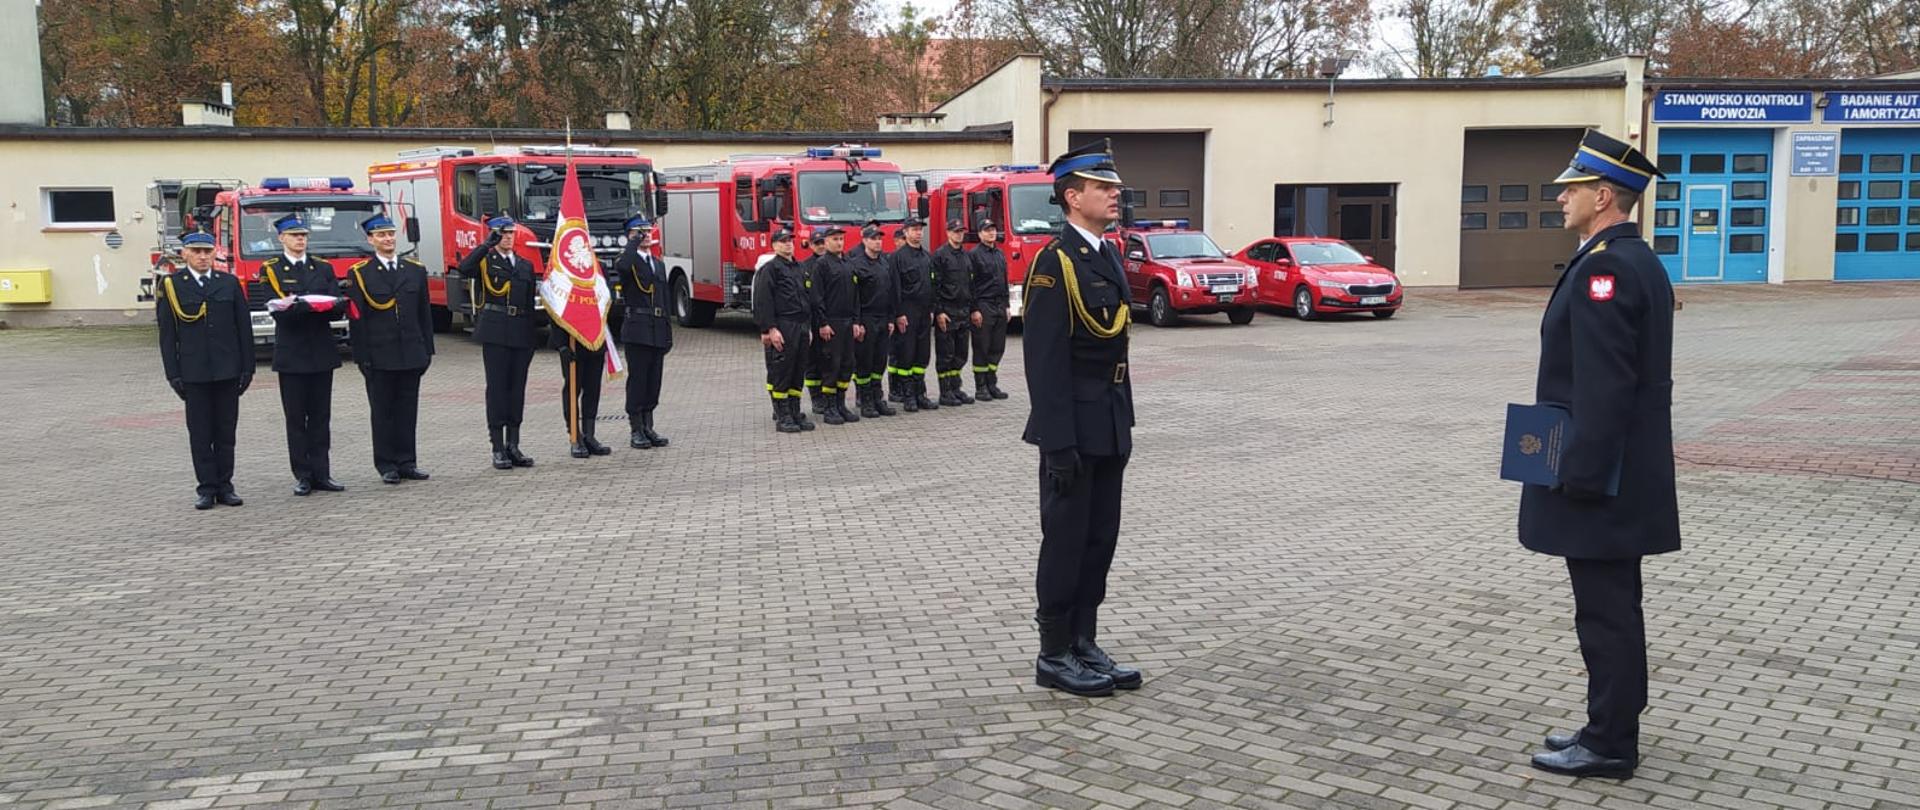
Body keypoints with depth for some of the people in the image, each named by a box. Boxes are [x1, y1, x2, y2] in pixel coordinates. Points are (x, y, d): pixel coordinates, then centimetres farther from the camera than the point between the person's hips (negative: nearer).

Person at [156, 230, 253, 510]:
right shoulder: (171, 285, 2)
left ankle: (225, 486, 13)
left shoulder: (229, 283, 7)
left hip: (228, 371, 2)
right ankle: (206, 487, 9)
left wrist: (247, 368, 1)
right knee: (200, 433, 3)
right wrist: (173, 374, -4)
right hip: (194, 373, -1)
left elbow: (244, 328, 7)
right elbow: (167, 334, 1)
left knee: (226, 432, 6)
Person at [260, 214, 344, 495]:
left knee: (321, 416, 5)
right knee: (296, 417, 1)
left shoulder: (323, 268, 12)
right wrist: (310, 305, -26)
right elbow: (279, 311, -10)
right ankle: (303, 476, 6)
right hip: (291, 353, -3)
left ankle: (321, 474, 9)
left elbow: (339, 308, 1)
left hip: (322, 352, 3)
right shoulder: (270, 269, 2)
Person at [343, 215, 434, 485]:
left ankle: (407, 463, 14)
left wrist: (427, 350, 7)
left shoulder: (416, 270, 10)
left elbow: (425, 314, 11)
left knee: (408, 410, 7)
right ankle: (387, 466, 10)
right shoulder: (359, 274, 0)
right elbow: (356, 318, -4)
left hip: (411, 355, 3)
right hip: (379, 357, -3)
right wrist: (361, 356, -9)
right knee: (382, 412, 4)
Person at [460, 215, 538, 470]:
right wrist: (488, 245, -20)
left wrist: (533, 337, 10)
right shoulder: (484, 261, 4)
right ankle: (498, 449, -1)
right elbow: (464, 269, -19)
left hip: (521, 332, 4)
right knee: (497, 387, -3)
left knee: (518, 387, 6)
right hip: (495, 332, -4)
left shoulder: (526, 265, 17)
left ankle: (513, 446, 12)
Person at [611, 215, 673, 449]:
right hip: (637, 330, -6)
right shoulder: (628, 261, -3)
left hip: (657, 331, 6)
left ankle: (648, 428, 16)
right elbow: (622, 267, -31)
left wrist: (668, 334, 15)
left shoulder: (659, 264, 19)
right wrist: (634, 243, -15)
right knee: (637, 380, -4)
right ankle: (636, 431, 2)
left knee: (654, 381, 8)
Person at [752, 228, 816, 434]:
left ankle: (795, 414, 16)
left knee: (798, 372, 9)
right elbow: (763, 301, -12)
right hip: (782, 329, -8)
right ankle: (782, 417, 0)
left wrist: (809, 327, 19)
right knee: (780, 373, -4)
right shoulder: (770, 268, -5)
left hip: (801, 327, 8)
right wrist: (770, 329, -19)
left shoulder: (799, 269, 19)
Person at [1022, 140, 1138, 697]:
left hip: (1109, 426, 8)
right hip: (1074, 426, -8)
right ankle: (1055, 655, 13)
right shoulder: (1055, 262, -15)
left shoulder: (1108, 256, 12)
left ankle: (1084, 645, 24)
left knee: (1101, 536, 13)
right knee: (1066, 537, 1)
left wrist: (1124, 421, 16)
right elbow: (1045, 360, -19)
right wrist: (1059, 442, -22)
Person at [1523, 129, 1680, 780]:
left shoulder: (1603, 267, -19)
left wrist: (1581, 477, -21)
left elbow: (1603, 387, -24)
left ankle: (1608, 746, 8)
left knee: (1605, 611, -1)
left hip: (1599, 481, -10)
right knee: (1613, 608, 16)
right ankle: (1612, 729, 26)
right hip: (1625, 477, 10)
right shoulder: (1640, 261, 14)